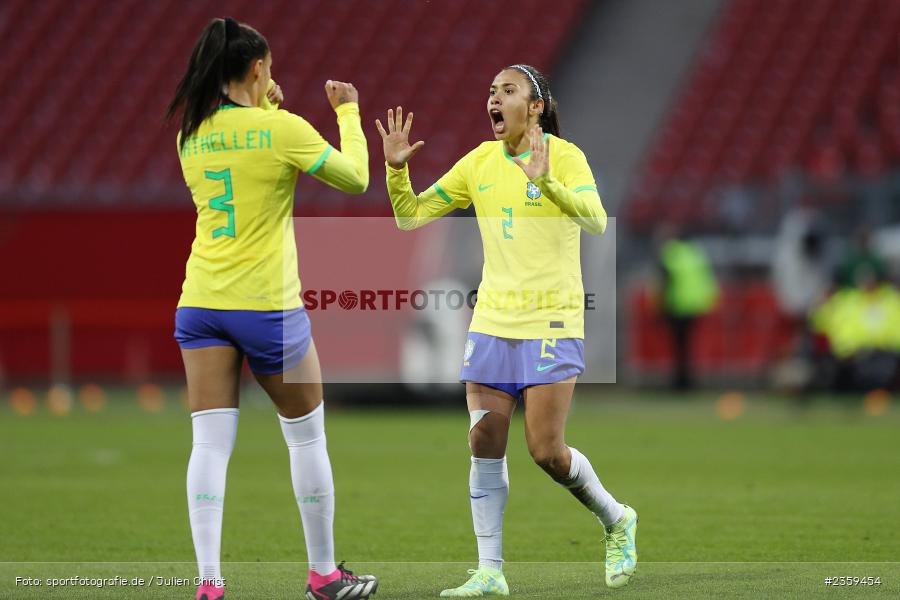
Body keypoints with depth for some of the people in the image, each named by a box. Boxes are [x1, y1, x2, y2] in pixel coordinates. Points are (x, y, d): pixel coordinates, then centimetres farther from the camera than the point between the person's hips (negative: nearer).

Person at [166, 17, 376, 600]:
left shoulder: (192, 134, 5)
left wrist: (263, 107, 28)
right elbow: (355, 178, 1)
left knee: (210, 443, 0)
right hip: (267, 306, -4)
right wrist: (349, 112, 15)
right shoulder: (283, 129, -10)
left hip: (200, 305, 4)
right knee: (307, 437, 12)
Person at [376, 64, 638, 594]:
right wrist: (397, 168, -7)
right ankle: (490, 573, 2)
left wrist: (545, 180, -38)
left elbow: (596, 221, -25)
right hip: (493, 321, 5)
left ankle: (617, 520, 19)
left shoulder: (564, 156, -9)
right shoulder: (480, 163, 8)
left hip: (551, 322, -5)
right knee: (485, 445, -2)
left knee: (546, 450, -7)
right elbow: (411, 216, 11)